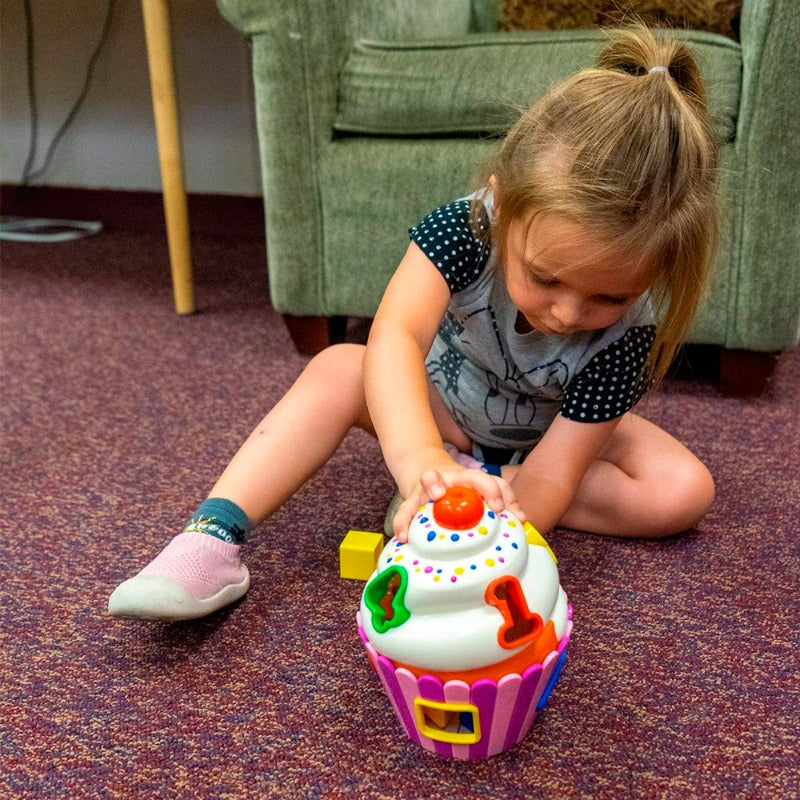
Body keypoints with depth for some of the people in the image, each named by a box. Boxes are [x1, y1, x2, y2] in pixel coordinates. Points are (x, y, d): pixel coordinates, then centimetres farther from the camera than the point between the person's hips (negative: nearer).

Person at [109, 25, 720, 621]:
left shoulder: (627, 337, -33)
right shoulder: (461, 232, -35)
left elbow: (549, 480, -33)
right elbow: (393, 337, -53)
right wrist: (418, 456, -72)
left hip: (546, 435, 1)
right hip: (440, 400, 0)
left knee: (684, 491, -21)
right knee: (339, 369, -28)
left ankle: (469, 475, -20)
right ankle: (214, 537, -34)